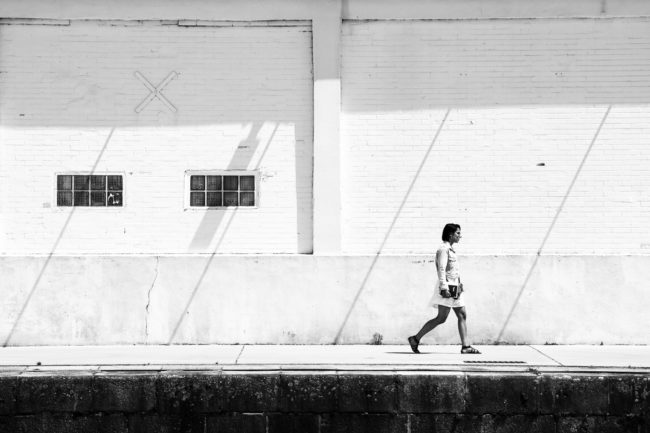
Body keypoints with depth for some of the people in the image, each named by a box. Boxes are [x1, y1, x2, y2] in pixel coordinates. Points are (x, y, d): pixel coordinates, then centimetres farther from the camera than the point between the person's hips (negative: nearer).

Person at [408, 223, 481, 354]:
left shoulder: (450, 249, 19)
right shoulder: (444, 249, -11)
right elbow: (441, 269, -20)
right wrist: (444, 288, -27)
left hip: (454, 288, 10)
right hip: (447, 287, -10)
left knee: (462, 315, 5)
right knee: (441, 318, -10)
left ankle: (465, 346, 5)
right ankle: (415, 339, -5)